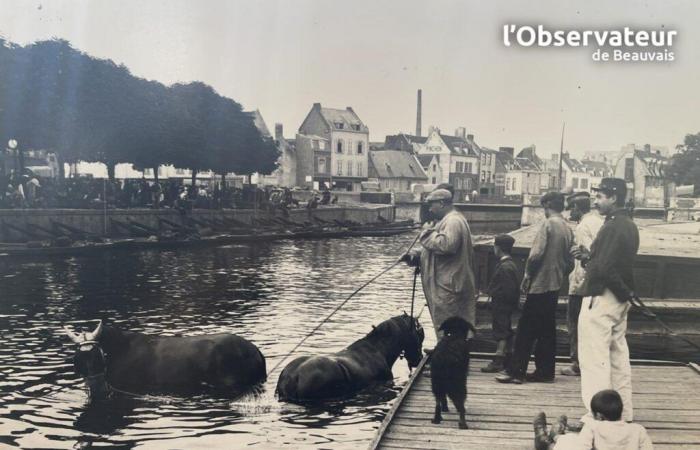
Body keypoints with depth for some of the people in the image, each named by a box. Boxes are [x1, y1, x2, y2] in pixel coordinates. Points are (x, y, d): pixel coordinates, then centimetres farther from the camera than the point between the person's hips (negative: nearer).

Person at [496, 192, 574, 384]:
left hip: (540, 284, -7)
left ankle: (516, 371, -3)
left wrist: (527, 274, -7)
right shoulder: (568, 229, 9)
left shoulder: (548, 224, -12)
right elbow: (570, 262, 11)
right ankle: (545, 371, 15)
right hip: (555, 286, 7)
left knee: (526, 330, -4)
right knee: (547, 330, 12)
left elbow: (536, 253, -19)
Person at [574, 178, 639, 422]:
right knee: (618, 355, 16)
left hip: (601, 299, -10)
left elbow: (604, 269, -24)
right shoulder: (629, 226, 13)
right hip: (620, 300, 10)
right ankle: (623, 413, 23)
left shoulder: (612, 227, -18)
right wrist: (588, 257, 6)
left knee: (594, 359, -5)